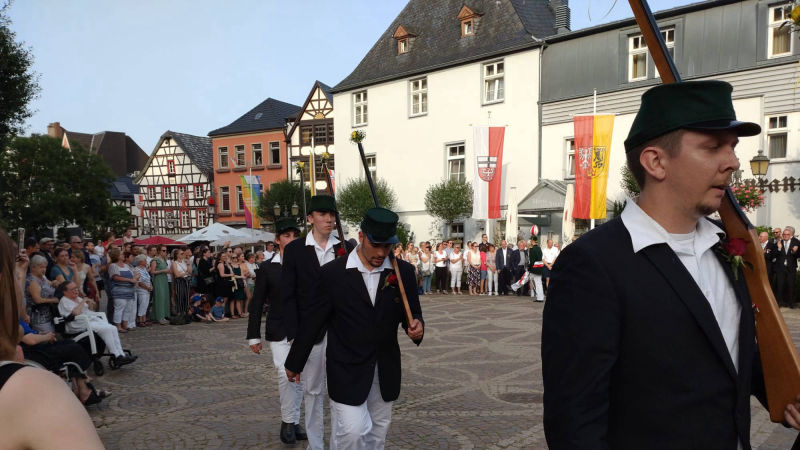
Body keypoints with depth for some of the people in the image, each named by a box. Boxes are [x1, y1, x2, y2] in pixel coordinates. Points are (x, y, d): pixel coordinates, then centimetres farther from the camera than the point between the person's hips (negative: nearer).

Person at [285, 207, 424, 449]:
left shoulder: (403, 272, -4)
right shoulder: (333, 273, -11)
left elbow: (413, 313, 6)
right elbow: (313, 321, -3)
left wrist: (416, 326, -19)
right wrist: (295, 362, 6)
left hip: (385, 370, 4)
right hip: (347, 369, -3)